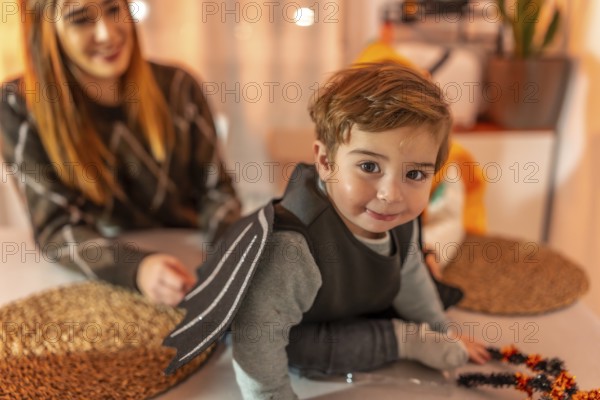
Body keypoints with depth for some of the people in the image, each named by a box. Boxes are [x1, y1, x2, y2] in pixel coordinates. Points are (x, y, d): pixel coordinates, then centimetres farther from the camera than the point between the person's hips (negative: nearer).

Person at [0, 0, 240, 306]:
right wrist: (136, 268, -31)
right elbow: (55, 227, -12)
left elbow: (214, 188, 1)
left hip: (189, 257, 2)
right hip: (104, 280, -1)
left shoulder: (176, 87, -4)